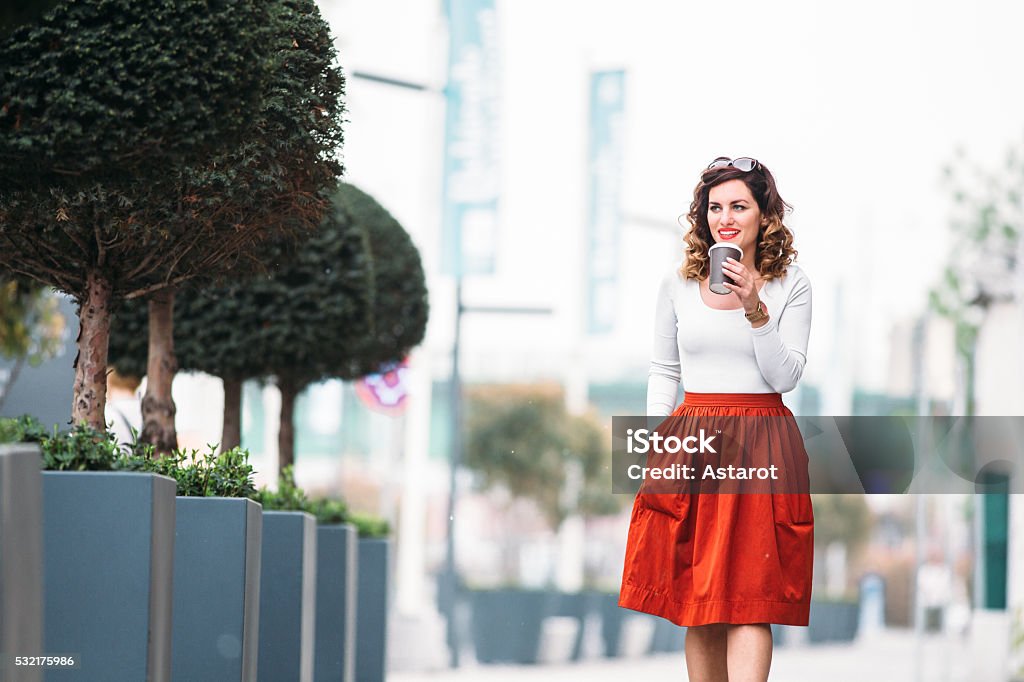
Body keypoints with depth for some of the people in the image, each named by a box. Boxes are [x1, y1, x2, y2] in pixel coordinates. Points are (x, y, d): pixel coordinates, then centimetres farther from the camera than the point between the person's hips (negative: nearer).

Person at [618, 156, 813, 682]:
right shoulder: (679, 284, 7)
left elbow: (785, 376, -4)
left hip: (762, 446, -2)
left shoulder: (791, 286, 2)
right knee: (698, 601, 3)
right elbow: (663, 373, 14)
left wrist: (755, 310, -16)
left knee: (749, 598, -10)